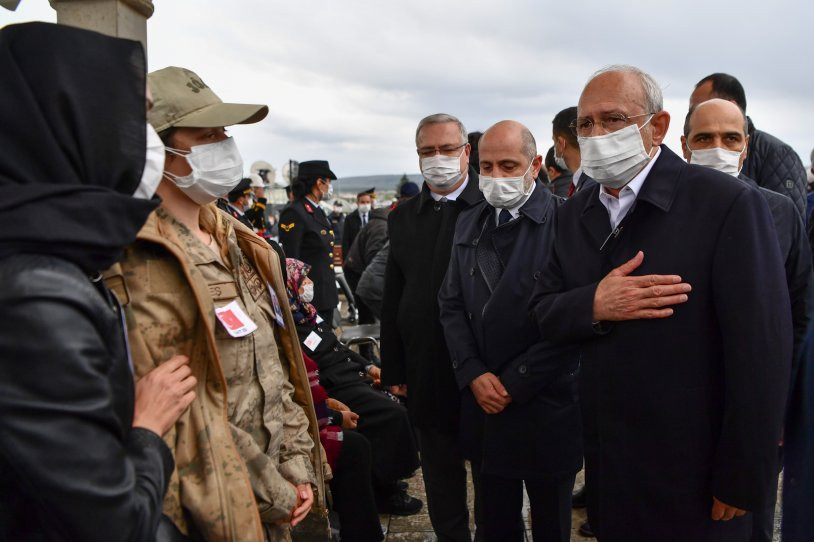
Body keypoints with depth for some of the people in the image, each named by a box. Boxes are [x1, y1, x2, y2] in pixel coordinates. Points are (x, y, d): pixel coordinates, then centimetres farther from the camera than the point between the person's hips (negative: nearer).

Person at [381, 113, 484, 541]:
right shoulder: (403, 217, 6)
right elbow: (392, 300, 7)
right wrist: (394, 369, 6)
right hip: (426, 373, 4)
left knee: (492, 474, 15)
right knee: (440, 476, 18)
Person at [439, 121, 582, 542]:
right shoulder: (469, 223, 6)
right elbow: (452, 305, 6)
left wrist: (514, 383, -13)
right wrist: (473, 375, -6)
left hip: (546, 407, -4)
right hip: (485, 406, 5)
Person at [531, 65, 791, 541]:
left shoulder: (727, 203, -16)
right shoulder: (575, 214, 4)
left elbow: (762, 352, -17)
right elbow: (544, 312, 4)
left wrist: (743, 482, -14)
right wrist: (593, 305, -19)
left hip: (693, 473, -5)